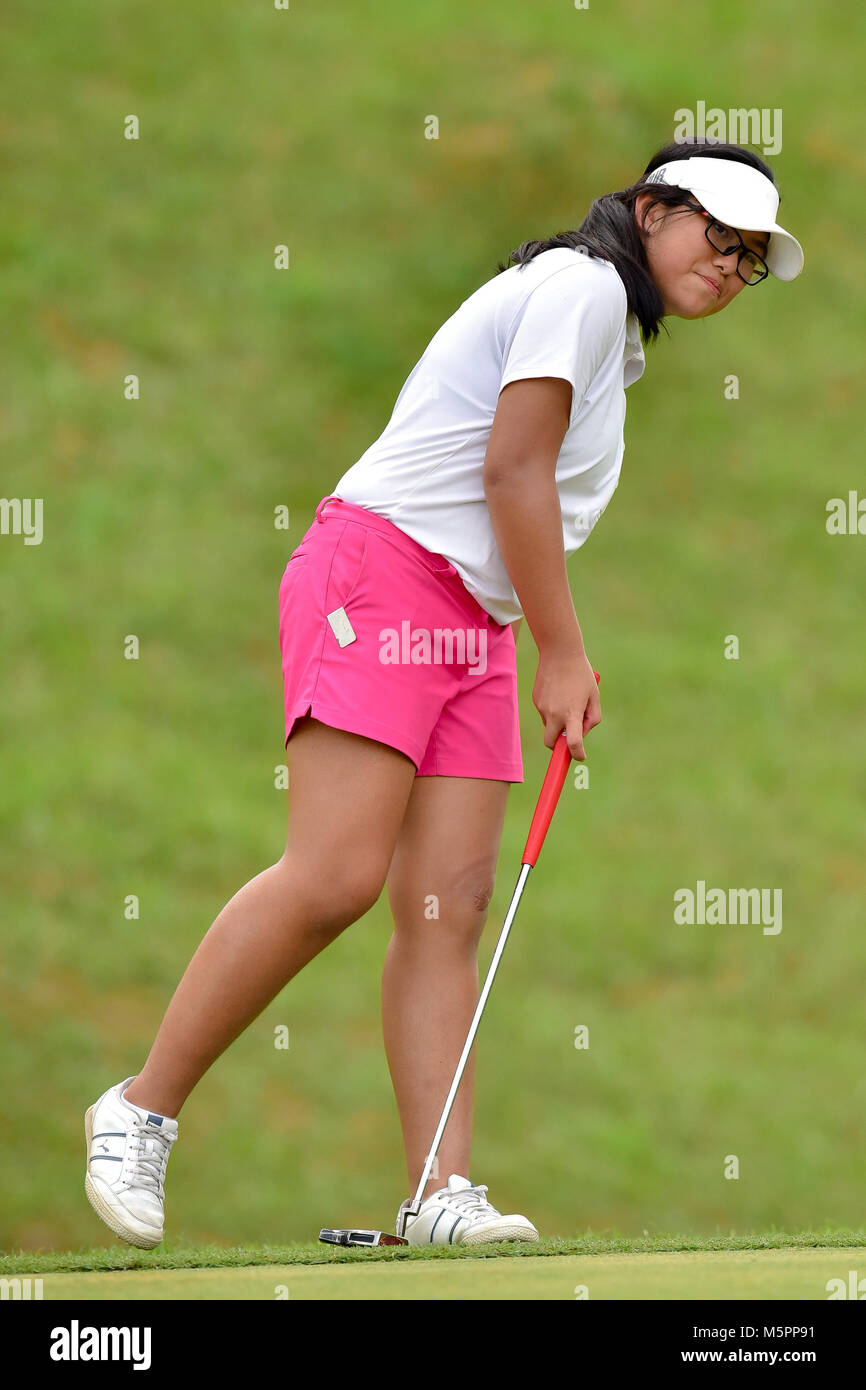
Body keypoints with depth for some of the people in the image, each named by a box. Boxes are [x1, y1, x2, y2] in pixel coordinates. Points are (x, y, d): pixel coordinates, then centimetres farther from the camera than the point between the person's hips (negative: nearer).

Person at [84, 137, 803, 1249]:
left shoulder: (612, 328, 25)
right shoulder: (584, 283, -5)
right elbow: (511, 469, -13)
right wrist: (565, 654, -9)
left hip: (472, 628, 10)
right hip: (381, 573, -10)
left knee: (449, 908, -3)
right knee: (336, 875, -20)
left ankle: (441, 1192, -11)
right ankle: (140, 1110, -13)